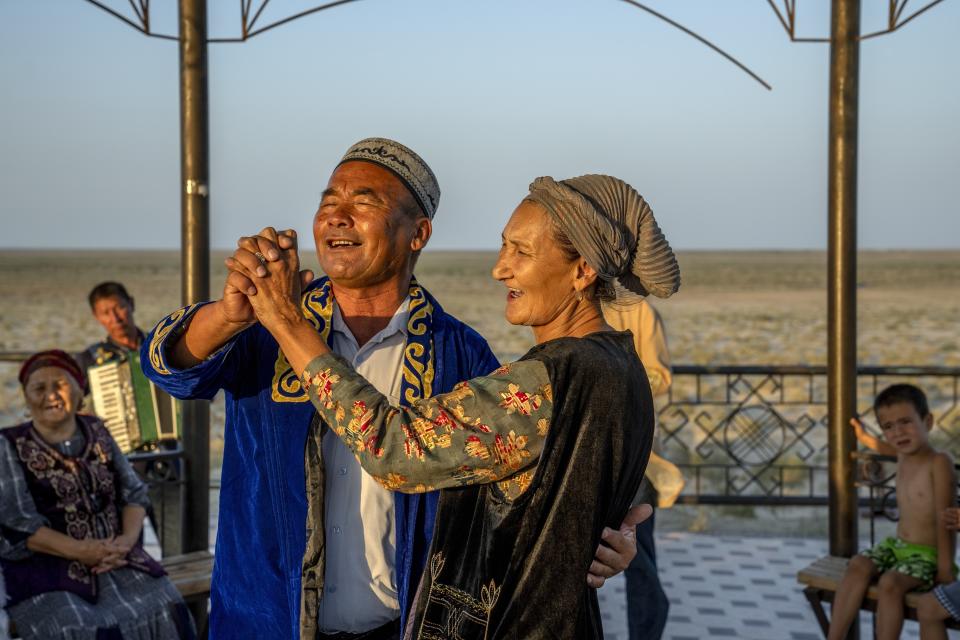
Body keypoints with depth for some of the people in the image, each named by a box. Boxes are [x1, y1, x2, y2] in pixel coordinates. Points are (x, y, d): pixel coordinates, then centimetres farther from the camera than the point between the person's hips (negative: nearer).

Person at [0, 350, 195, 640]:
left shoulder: (96, 432, 12)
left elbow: (134, 492, 10)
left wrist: (128, 538, -11)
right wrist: (80, 550, -19)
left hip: (114, 559, 4)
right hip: (44, 566, -4)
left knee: (163, 615, -19)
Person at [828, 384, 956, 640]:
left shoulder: (939, 463, -15)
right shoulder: (903, 455, 8)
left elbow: (945, 520, -19)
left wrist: (945, 568, -22)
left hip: (927, 554, -7)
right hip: (897, 545, 7)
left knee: (890, 583, -30)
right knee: (858, 566, -17)